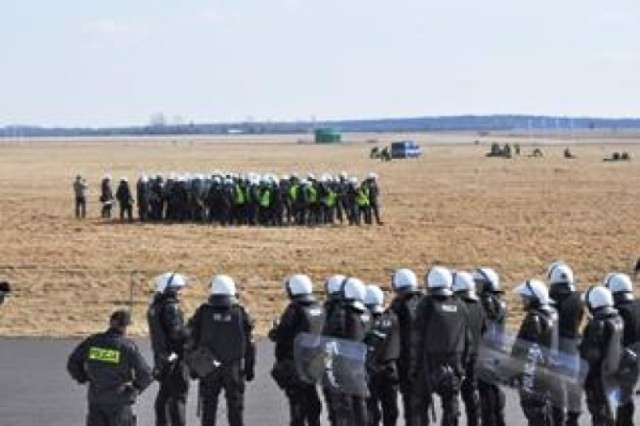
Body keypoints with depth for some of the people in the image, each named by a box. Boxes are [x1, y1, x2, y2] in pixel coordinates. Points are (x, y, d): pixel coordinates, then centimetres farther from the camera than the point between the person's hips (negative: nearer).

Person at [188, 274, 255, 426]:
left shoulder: (202, 313, -5)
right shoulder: (241, 313, -5)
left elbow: (193, 341, -2)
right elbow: (249, 344, -1)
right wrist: (249, 368, 8)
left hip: (208, 369, 0)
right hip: (234, 370, 0)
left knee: (208, 409, 8)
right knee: (235, 409, 6)